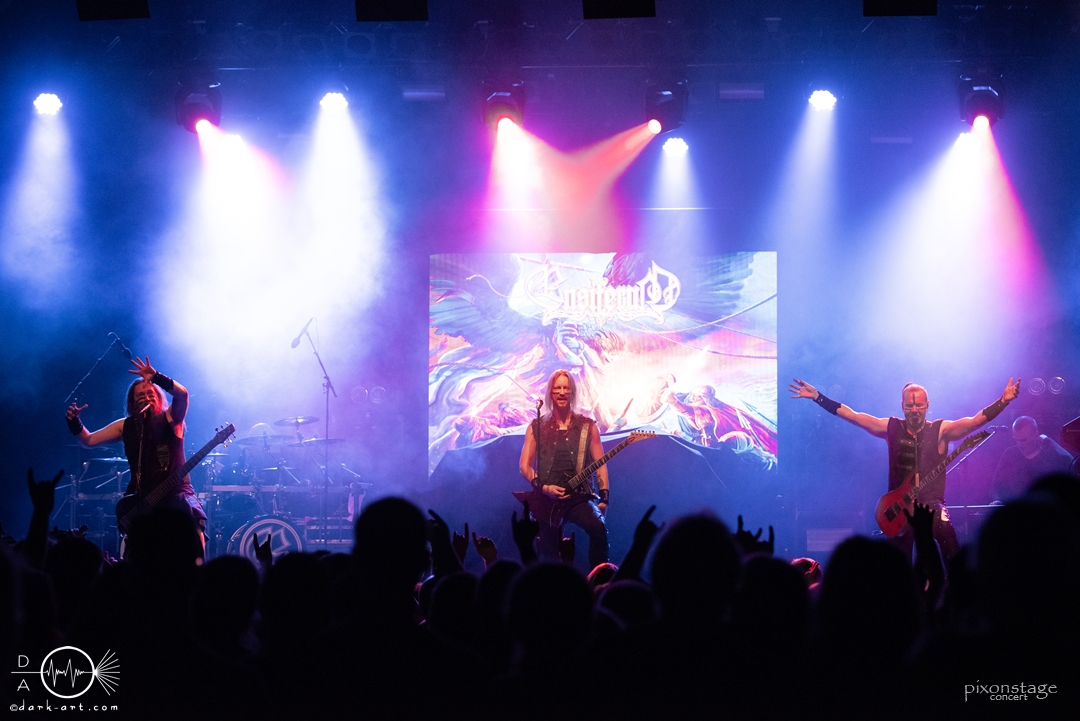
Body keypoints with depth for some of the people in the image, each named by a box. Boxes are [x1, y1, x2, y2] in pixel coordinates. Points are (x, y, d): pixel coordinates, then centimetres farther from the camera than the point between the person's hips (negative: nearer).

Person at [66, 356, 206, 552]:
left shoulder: (170, 418, 1)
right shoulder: (127, 426, 11)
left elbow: (182, 394, -20)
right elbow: (88, 440, 13)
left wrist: (156, 377, -31)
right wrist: (74, 422, -4)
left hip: (177, 494, -3)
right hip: (142, 499, 3)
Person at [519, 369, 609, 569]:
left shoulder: (587, 427, 8)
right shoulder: (537, 427, 8)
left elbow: (600, 464, 4)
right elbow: (525, 466, 6)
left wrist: (603, 497, -9)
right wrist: (543, 487, -11)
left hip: (579, 497, -1)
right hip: (547, 500, 1)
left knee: (598, 528, -29)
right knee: (549, 558, -2)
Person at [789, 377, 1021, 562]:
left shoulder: (941, 430, -1)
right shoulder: (892, 428, 5)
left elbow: (977, 420, -12)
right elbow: (852, 416, 4)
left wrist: (1004, 400, -25)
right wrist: (817, 397, 0)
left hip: (932, 503, -2)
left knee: (947, 538, -26)